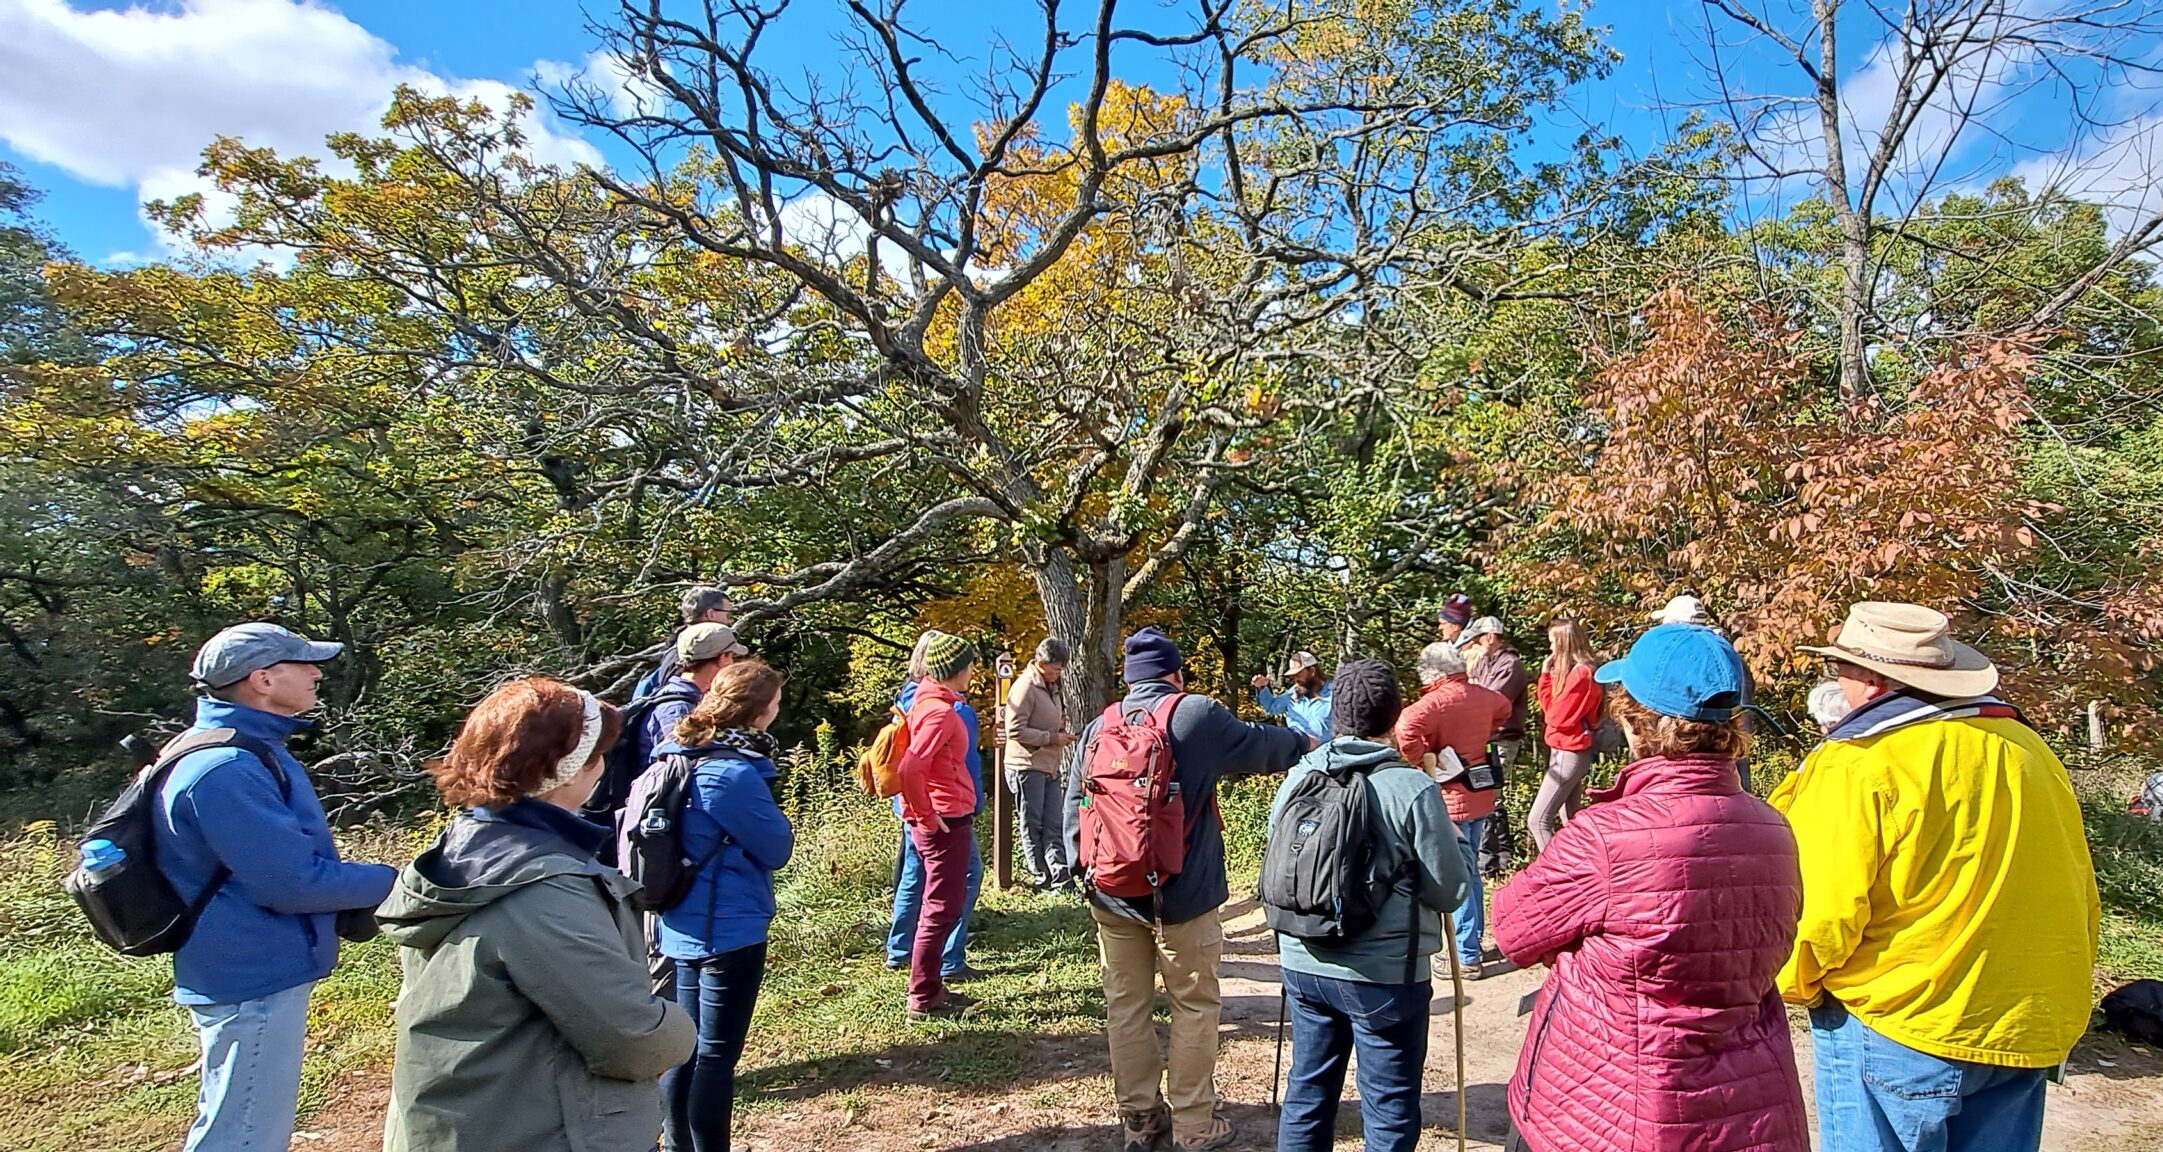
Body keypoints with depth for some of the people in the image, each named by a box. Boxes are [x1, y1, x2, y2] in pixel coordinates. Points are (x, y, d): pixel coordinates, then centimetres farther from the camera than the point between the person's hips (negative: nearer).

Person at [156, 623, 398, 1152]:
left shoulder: (253, 752, 10)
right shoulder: (225, 770, -24)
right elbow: (291, 883, -26)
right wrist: (394, 883, -15)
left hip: (259, 971, 11)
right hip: (254, 980, -11)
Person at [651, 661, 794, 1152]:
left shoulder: (685, 756, 3)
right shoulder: (733, 773, -24)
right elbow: (778, 848, -15)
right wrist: (772, 825, 1)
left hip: (686, 926, 9)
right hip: (728, 929, -9)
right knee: (716, 1055, 3)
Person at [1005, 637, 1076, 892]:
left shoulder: (1051, 687, 14)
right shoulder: (1025, 687, -14)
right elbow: (1015, 730, -20)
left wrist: (1060, 727, 4)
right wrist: (1053, 738, -17)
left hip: (1050, 768, 8)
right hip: (1027, 767, -8)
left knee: (1053, 826, 5)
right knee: (1032, 827, 4)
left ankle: (1061, 878, 6)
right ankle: (1041, 878, 12)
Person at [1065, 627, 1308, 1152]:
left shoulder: (1100, 725, 4)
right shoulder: (1197, 714, -8)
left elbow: (1075, 804, 6)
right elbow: (1261, 745, 7)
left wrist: (1084, 870, 15)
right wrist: (1304, 743, 26)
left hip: (1110, 892, 5)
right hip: (1181, 893, -4)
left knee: (1126, 1004, 13)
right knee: (1195, 1005, 10)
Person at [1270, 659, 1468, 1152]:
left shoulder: (1295, 779, -2)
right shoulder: (1413, 789, -16)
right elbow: (1449, 890, -11)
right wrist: (1452, 840, 7)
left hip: (1303, 964, 5)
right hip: (1385, 974, -4)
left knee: (1306, 1093, 19)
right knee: (1389, 1110, 11)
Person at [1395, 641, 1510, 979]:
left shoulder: (1435, 702, -20)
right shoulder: (1483, 696, 5)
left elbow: (1407, 726, -40)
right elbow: (1503, 710, 29)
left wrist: (1423, 759, -25)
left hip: (1450, 800, -8)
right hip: (1480, 796, 8)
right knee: (1470, 871, 21)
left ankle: (1467, 957, 7)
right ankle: (1474, 937, 34)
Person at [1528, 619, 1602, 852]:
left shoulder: (1579, 673, -19)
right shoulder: (1575, 671, 11)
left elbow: (1557, 715, -19)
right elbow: (1551, 706, 10)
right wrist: (1546, 675, 1)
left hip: (1568, 754, -10)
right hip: (1569, 752, 10)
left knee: (1539, 821, -11)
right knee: (1570, 822, 14)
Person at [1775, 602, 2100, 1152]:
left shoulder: (1858, 764, -20)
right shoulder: (2029, 748, 4)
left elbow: (1822, 911, -21)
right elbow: (2080, 898, 14)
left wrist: (1792, 983, -2)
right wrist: (2056, 1000, 27)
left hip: (1900, 1030, -7)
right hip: (2030, 1031, 7)